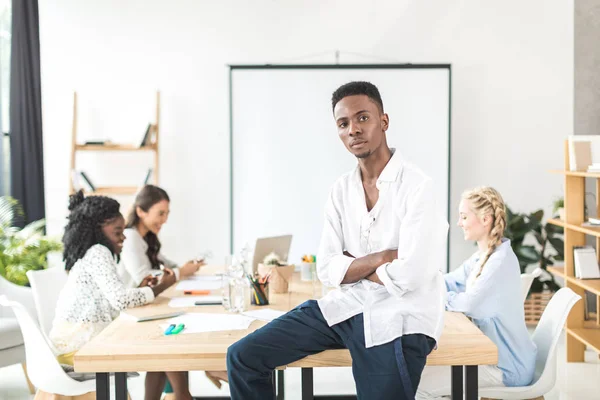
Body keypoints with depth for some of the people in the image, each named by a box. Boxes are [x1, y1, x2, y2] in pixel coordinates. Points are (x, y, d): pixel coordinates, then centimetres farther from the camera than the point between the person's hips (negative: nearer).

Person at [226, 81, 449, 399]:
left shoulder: (417, 187, -12)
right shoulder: (341, 190, 7)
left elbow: (409, 276, -21)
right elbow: (326, 271, 2)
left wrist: (350, 266, -4)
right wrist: (379, 258, -13)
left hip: (398, 321, -5)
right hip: (345, 307, 6)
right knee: (243, 357, -1)